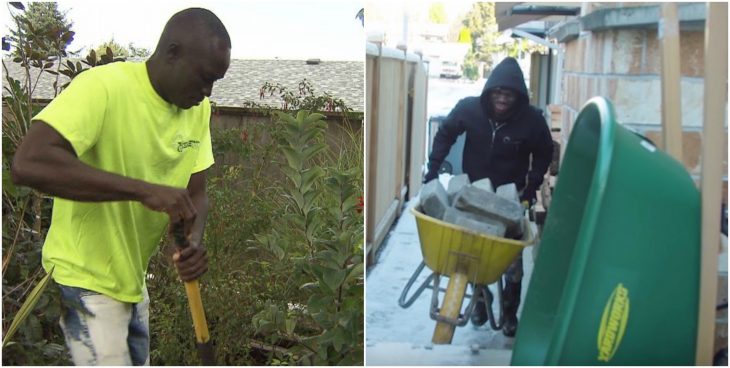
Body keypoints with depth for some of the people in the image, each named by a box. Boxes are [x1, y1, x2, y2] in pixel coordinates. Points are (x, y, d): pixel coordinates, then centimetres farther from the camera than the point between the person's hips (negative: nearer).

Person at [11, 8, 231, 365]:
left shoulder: (198, 107, -2)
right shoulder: (103, 87, -25)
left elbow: (195, 192, 3)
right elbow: (28, 163, -36)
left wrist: (194, 240, -19)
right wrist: (146, 190, -37)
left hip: (133, 277, 8)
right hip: (86, 278, -8)